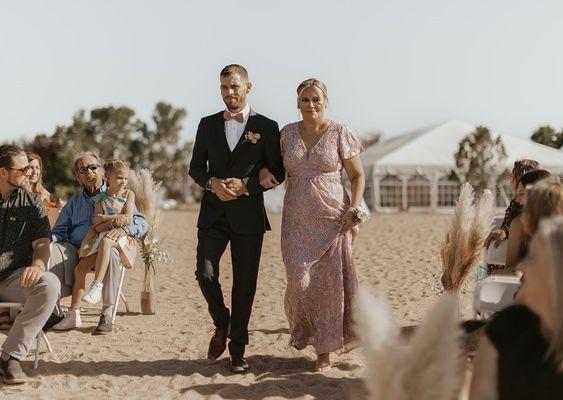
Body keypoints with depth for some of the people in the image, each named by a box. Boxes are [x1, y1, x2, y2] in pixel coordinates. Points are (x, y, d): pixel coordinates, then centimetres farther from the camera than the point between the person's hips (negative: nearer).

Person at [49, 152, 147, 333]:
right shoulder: (73, 202, 28)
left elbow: (141, 222, 4)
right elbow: (59, 231, 21)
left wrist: (123, 229, -18)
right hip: (75, 250, 3)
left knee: (110, 253, -40)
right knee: (49, 251, -29)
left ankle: (107, 315, -31)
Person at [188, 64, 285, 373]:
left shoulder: (266, 127, 3)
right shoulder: (208, 124, 10)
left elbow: (277, 173, 2)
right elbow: (196, 167, 13)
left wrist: (245, 185, -13)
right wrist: (213, 183, -9)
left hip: (248, 215, -2)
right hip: (213, 214, 2)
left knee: (244, 284, 2)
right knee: (205, 274, -11)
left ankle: (237, 350, 13)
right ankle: (221, 325, 18)